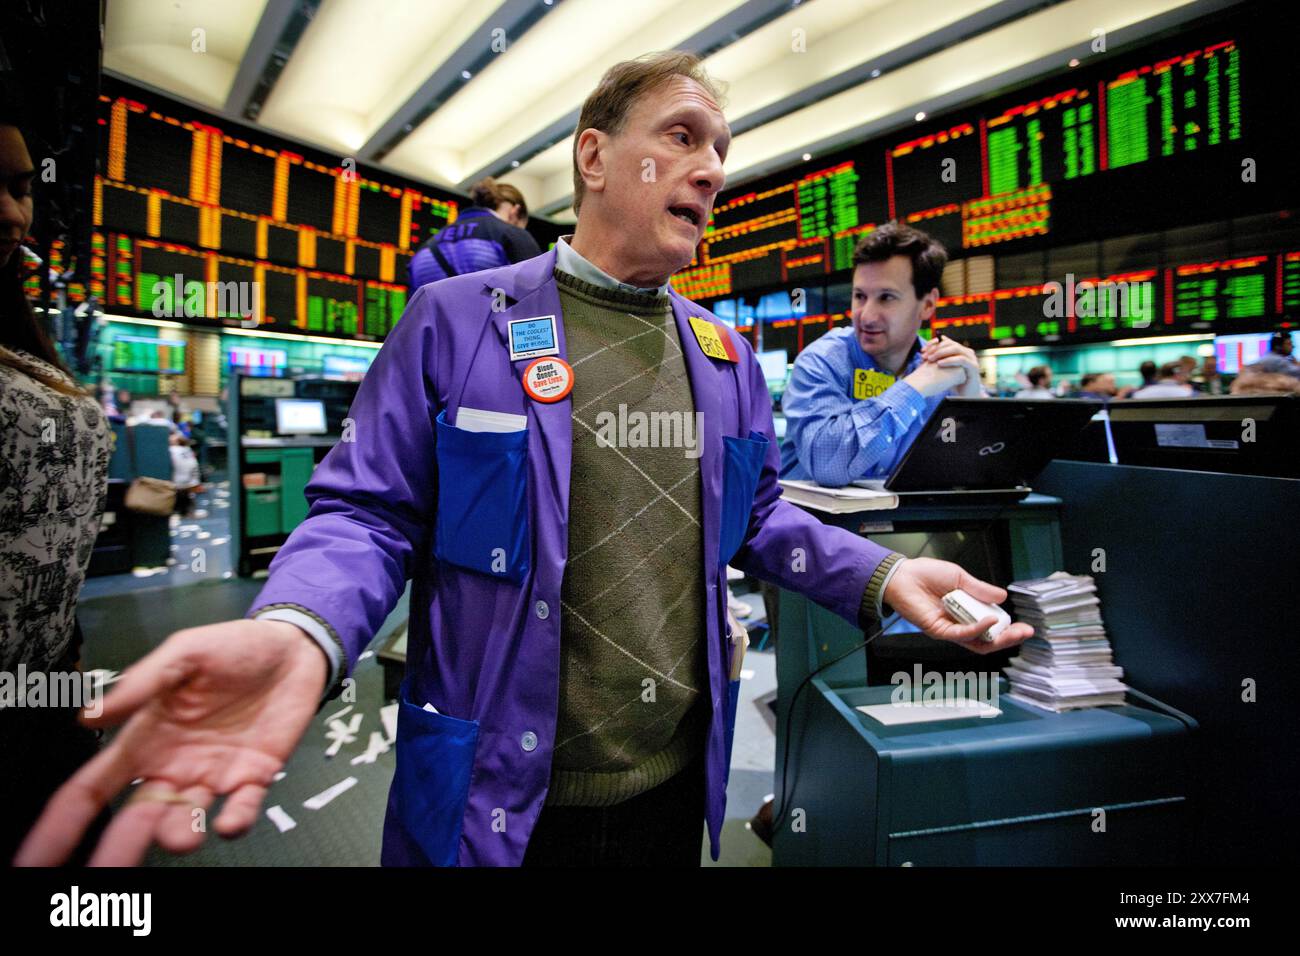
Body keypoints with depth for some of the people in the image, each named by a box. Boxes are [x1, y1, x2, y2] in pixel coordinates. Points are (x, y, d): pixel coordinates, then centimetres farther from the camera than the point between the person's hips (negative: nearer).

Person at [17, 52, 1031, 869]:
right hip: (497, 797, -3)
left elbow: (754, 512, 11)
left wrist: (879, 575, -3)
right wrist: (293, 632, -31)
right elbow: (370, 513, -10)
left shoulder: (727, 354, 5)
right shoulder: (455, 320, -9)